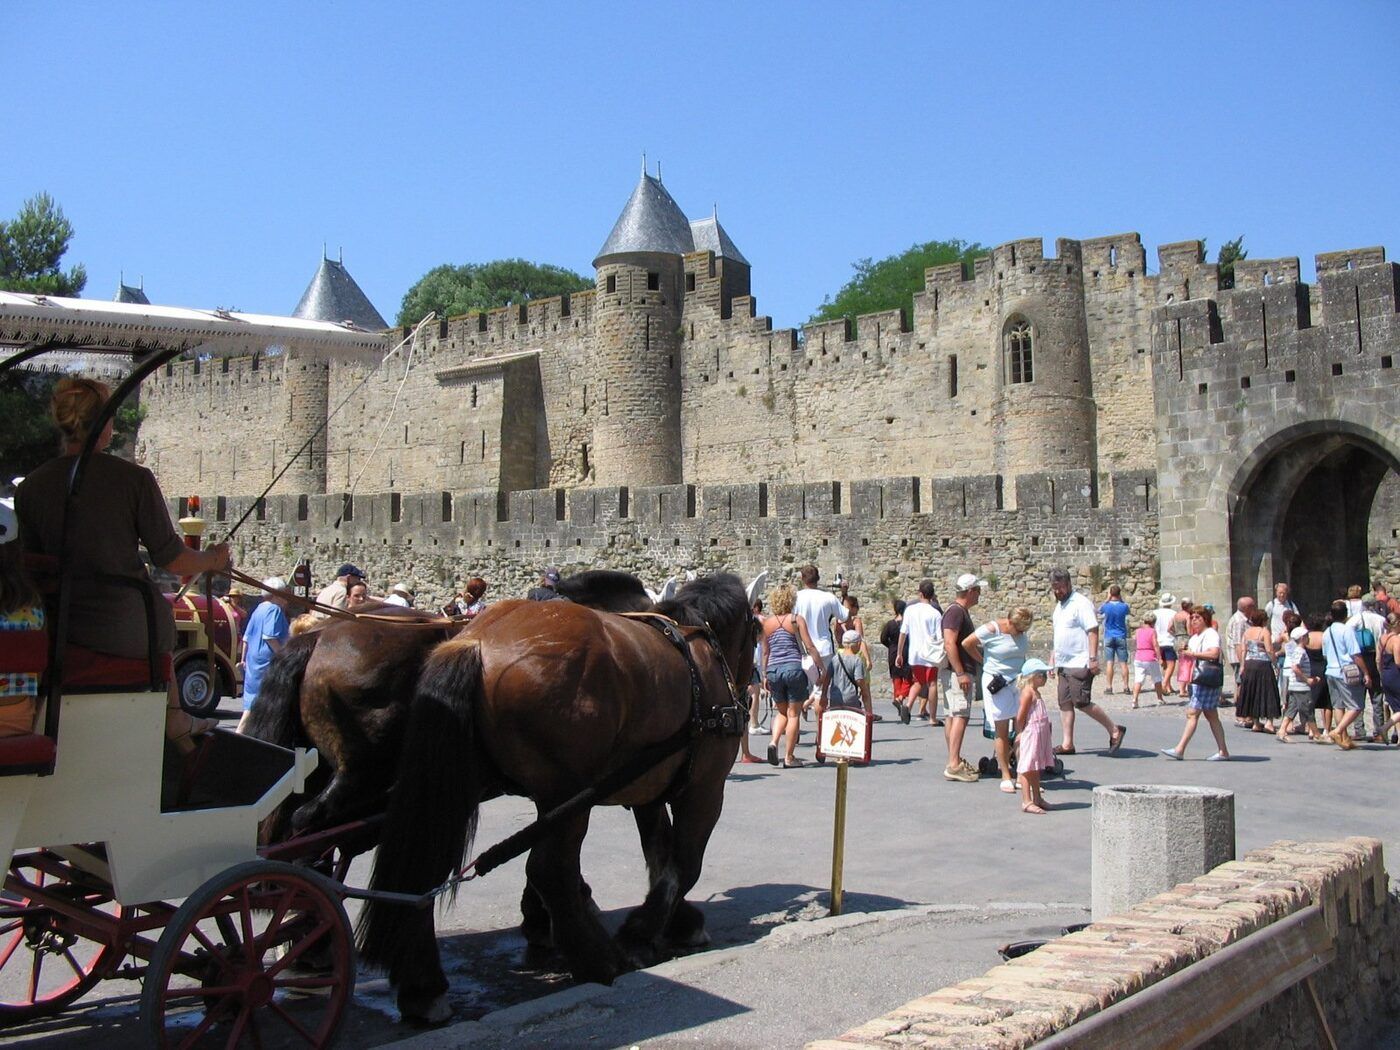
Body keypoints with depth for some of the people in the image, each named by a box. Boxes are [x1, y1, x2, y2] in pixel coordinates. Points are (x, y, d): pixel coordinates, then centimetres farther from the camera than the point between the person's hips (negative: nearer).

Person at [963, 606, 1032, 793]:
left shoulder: (1021, 632, 4)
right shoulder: (992, 629, -12)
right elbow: (967, 644, -5)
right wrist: (984, 662, 3)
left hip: (1019, 681, 5)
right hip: (997, 684, -5)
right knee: (1002, 733, 1)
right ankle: (1006, 777, 9)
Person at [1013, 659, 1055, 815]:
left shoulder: (1035, 692, 16)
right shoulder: (1028, 692, -15)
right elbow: (1020, 717, -18)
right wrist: (1020, 733, -12)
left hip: (1039, 736, 10)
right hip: (1030, 735, -10)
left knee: (1036, 769, 16)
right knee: (1028, 769, -7)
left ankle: (1037, 798, 24)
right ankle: (1026, 802, -7)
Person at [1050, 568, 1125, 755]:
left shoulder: (1081, 603, -11)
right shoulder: (1059, 605, 17)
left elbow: (1093, 631, -18)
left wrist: (1093, 658, -24)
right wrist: (1053, 655, 24)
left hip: (1079, 664, -9)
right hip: (1063, 664, 9)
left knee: (1082, 703, -10)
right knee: (1064, 703, 7)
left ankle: (1115, 731, 4)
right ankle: (1067, 743, 11)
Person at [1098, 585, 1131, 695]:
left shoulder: (1106, 606, -8)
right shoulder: (1123, 606, -7)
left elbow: (1099, 611, 14)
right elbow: (1129, 611, 17)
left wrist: (1108, 599, 8)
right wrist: (1121, 599, 9)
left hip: (1109, 637, 0)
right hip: (1121, 637, 0)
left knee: (1110, 663, -1)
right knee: (1124, 663, 5)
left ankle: (1109, 687, -2)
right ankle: (1125, 687, 6)